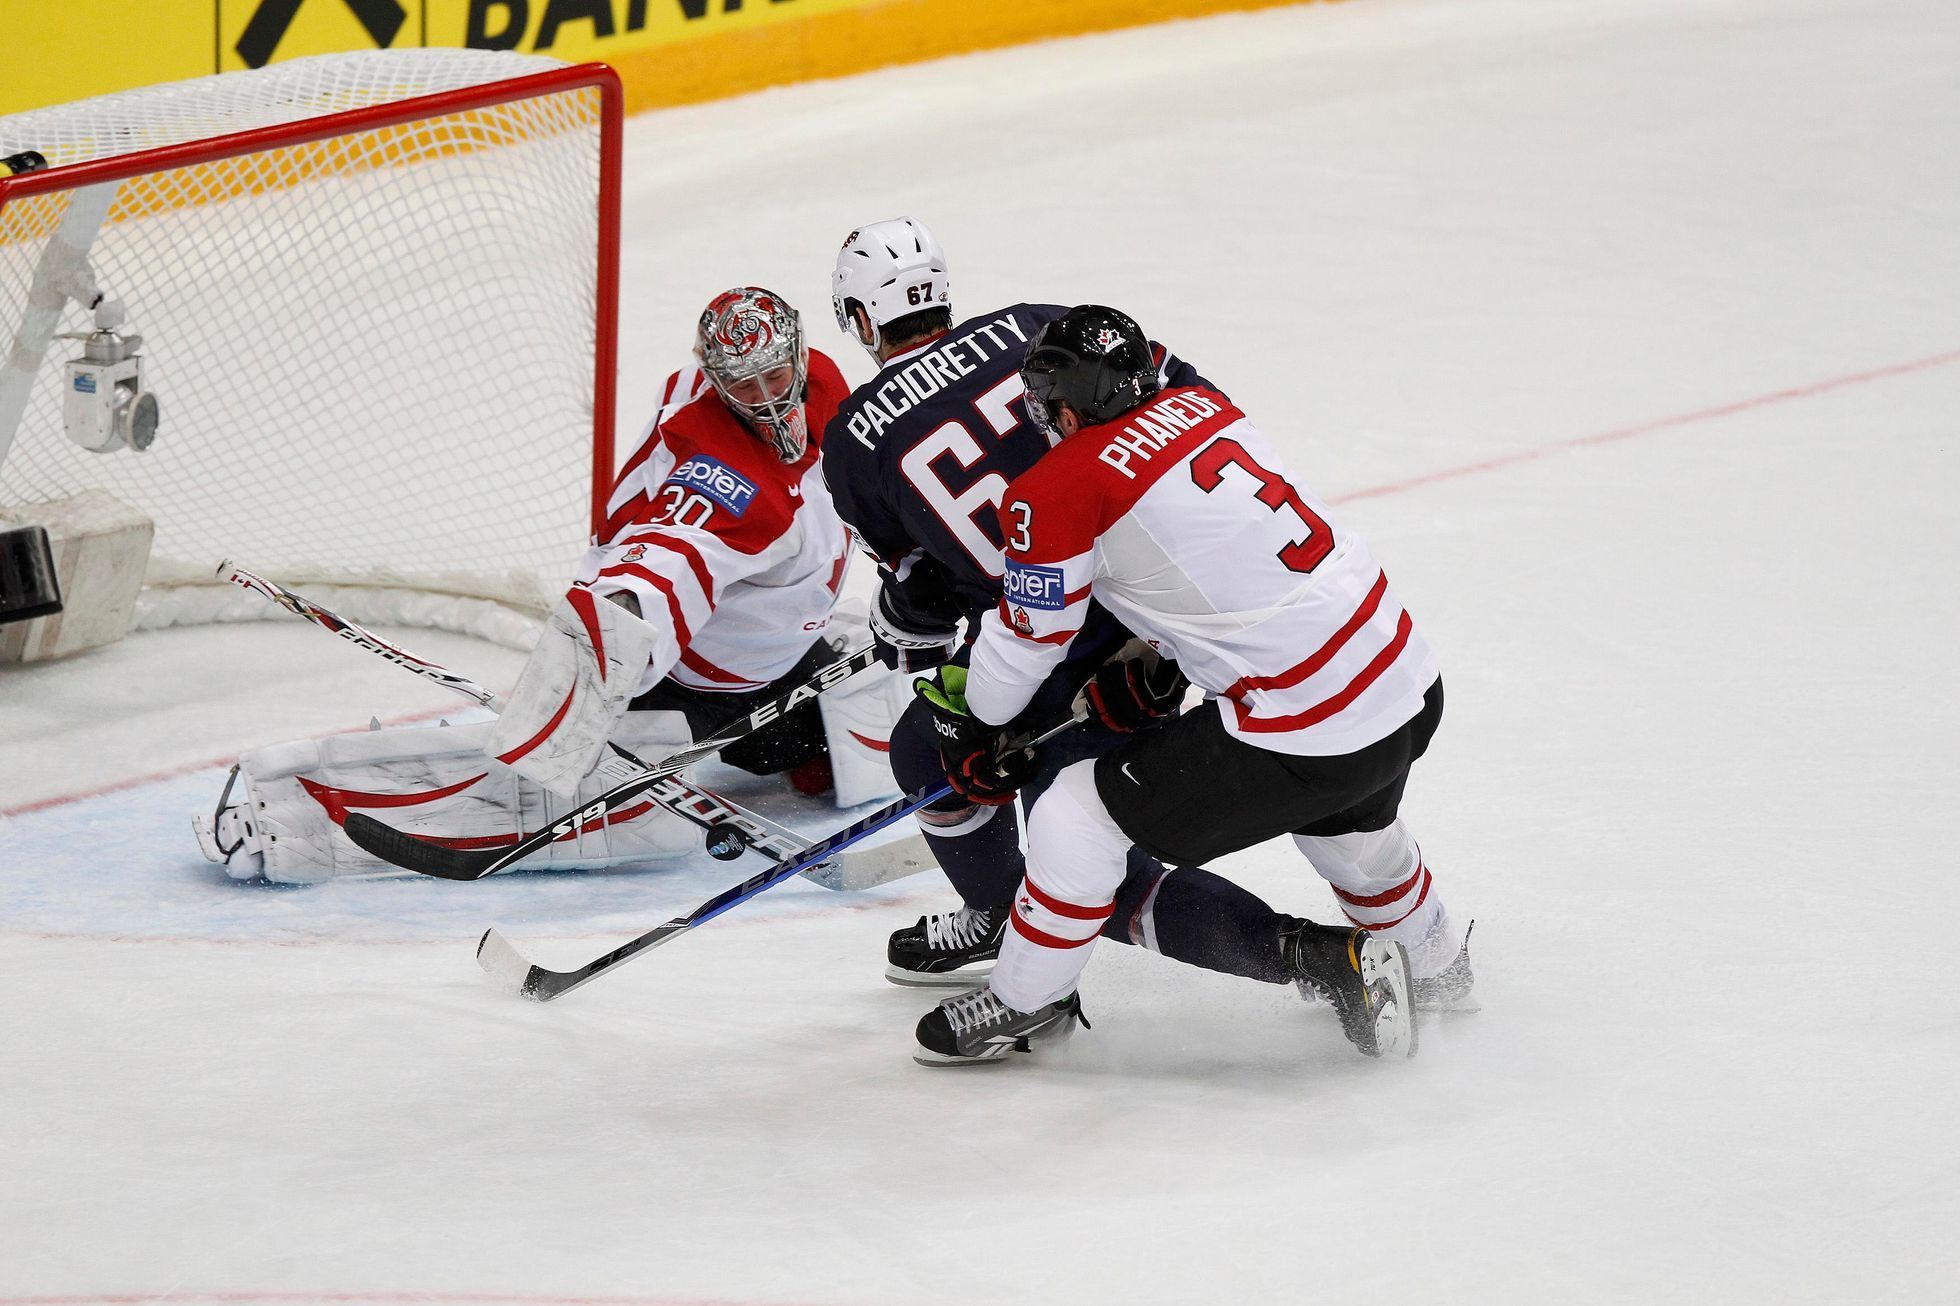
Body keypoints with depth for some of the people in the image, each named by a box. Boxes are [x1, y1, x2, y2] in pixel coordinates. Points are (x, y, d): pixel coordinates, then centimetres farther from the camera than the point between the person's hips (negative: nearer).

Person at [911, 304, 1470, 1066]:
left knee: (1082, 816, 6)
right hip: (1409, 685, 8)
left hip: (1301, 735, -8)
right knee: (1350, 827, 39)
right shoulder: (1203, 406, 8)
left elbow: (1029, 640, 1)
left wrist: (971, 724, 19)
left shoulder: (1058, 491, -12)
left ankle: (1024, 1005, 22)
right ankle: (1434, 964, 64)